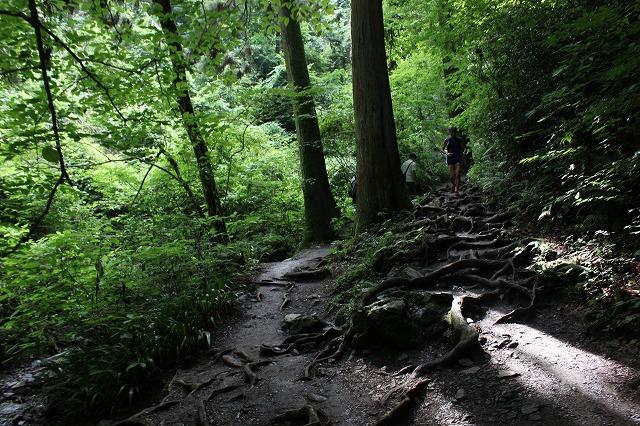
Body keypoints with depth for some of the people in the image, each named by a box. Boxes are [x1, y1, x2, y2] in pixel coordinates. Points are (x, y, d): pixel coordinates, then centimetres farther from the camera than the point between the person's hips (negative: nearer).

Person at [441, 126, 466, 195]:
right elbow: (442, 149, 5)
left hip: (458, 159, 0)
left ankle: (457, 191, -10)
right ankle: (453, 184, 30)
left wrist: (463, 152, -3)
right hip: (450, 159, 0)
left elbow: (463, 148, 18)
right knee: (451, 176, -5)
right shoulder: (447, 140, 2)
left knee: (457, 174, -13)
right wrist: (446, 153, -14)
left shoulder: (460, 140, 5)